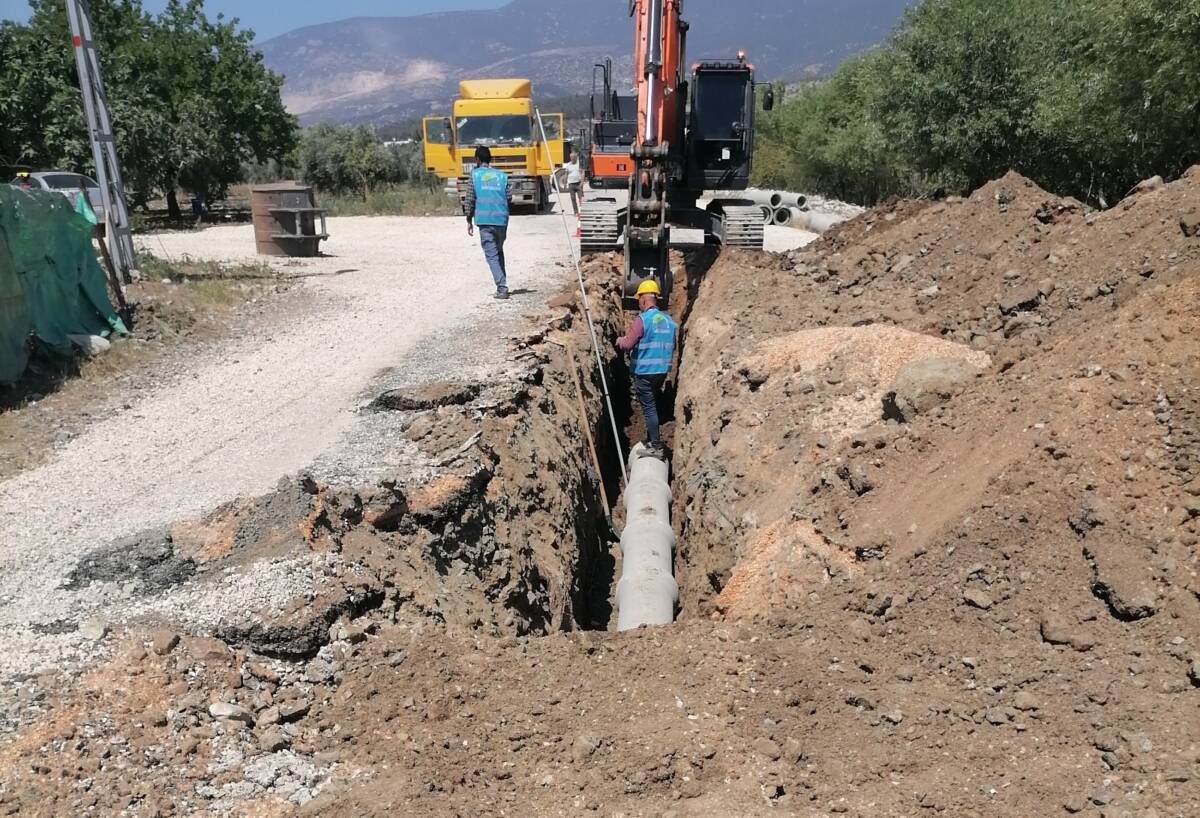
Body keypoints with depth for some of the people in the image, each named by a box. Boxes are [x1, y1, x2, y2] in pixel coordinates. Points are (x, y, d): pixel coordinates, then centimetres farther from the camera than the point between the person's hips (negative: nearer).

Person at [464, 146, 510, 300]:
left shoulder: (475, 174, 4)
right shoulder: (502, 175, 11)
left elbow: (470, 199, 2)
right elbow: (508, 198, 12)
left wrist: (469, 221, 10)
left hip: (484, 220, -3)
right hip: (501, 219, 3)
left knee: (492, 255, -2)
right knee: (499, 252, 21)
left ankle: (502, 287, -13)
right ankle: (502, 284, 21)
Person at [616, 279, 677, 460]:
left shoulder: (642, 319, -15)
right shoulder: (669, 320, 7)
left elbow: (627, 345, -17)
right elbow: (672, 347, 17)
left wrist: (619, 340, 4)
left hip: (644, 372, -7)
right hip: (662, 371, 7)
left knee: (649, 408, -2)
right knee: (653, 406, 19)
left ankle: (656, 447, -1)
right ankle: (651, 441, 29)